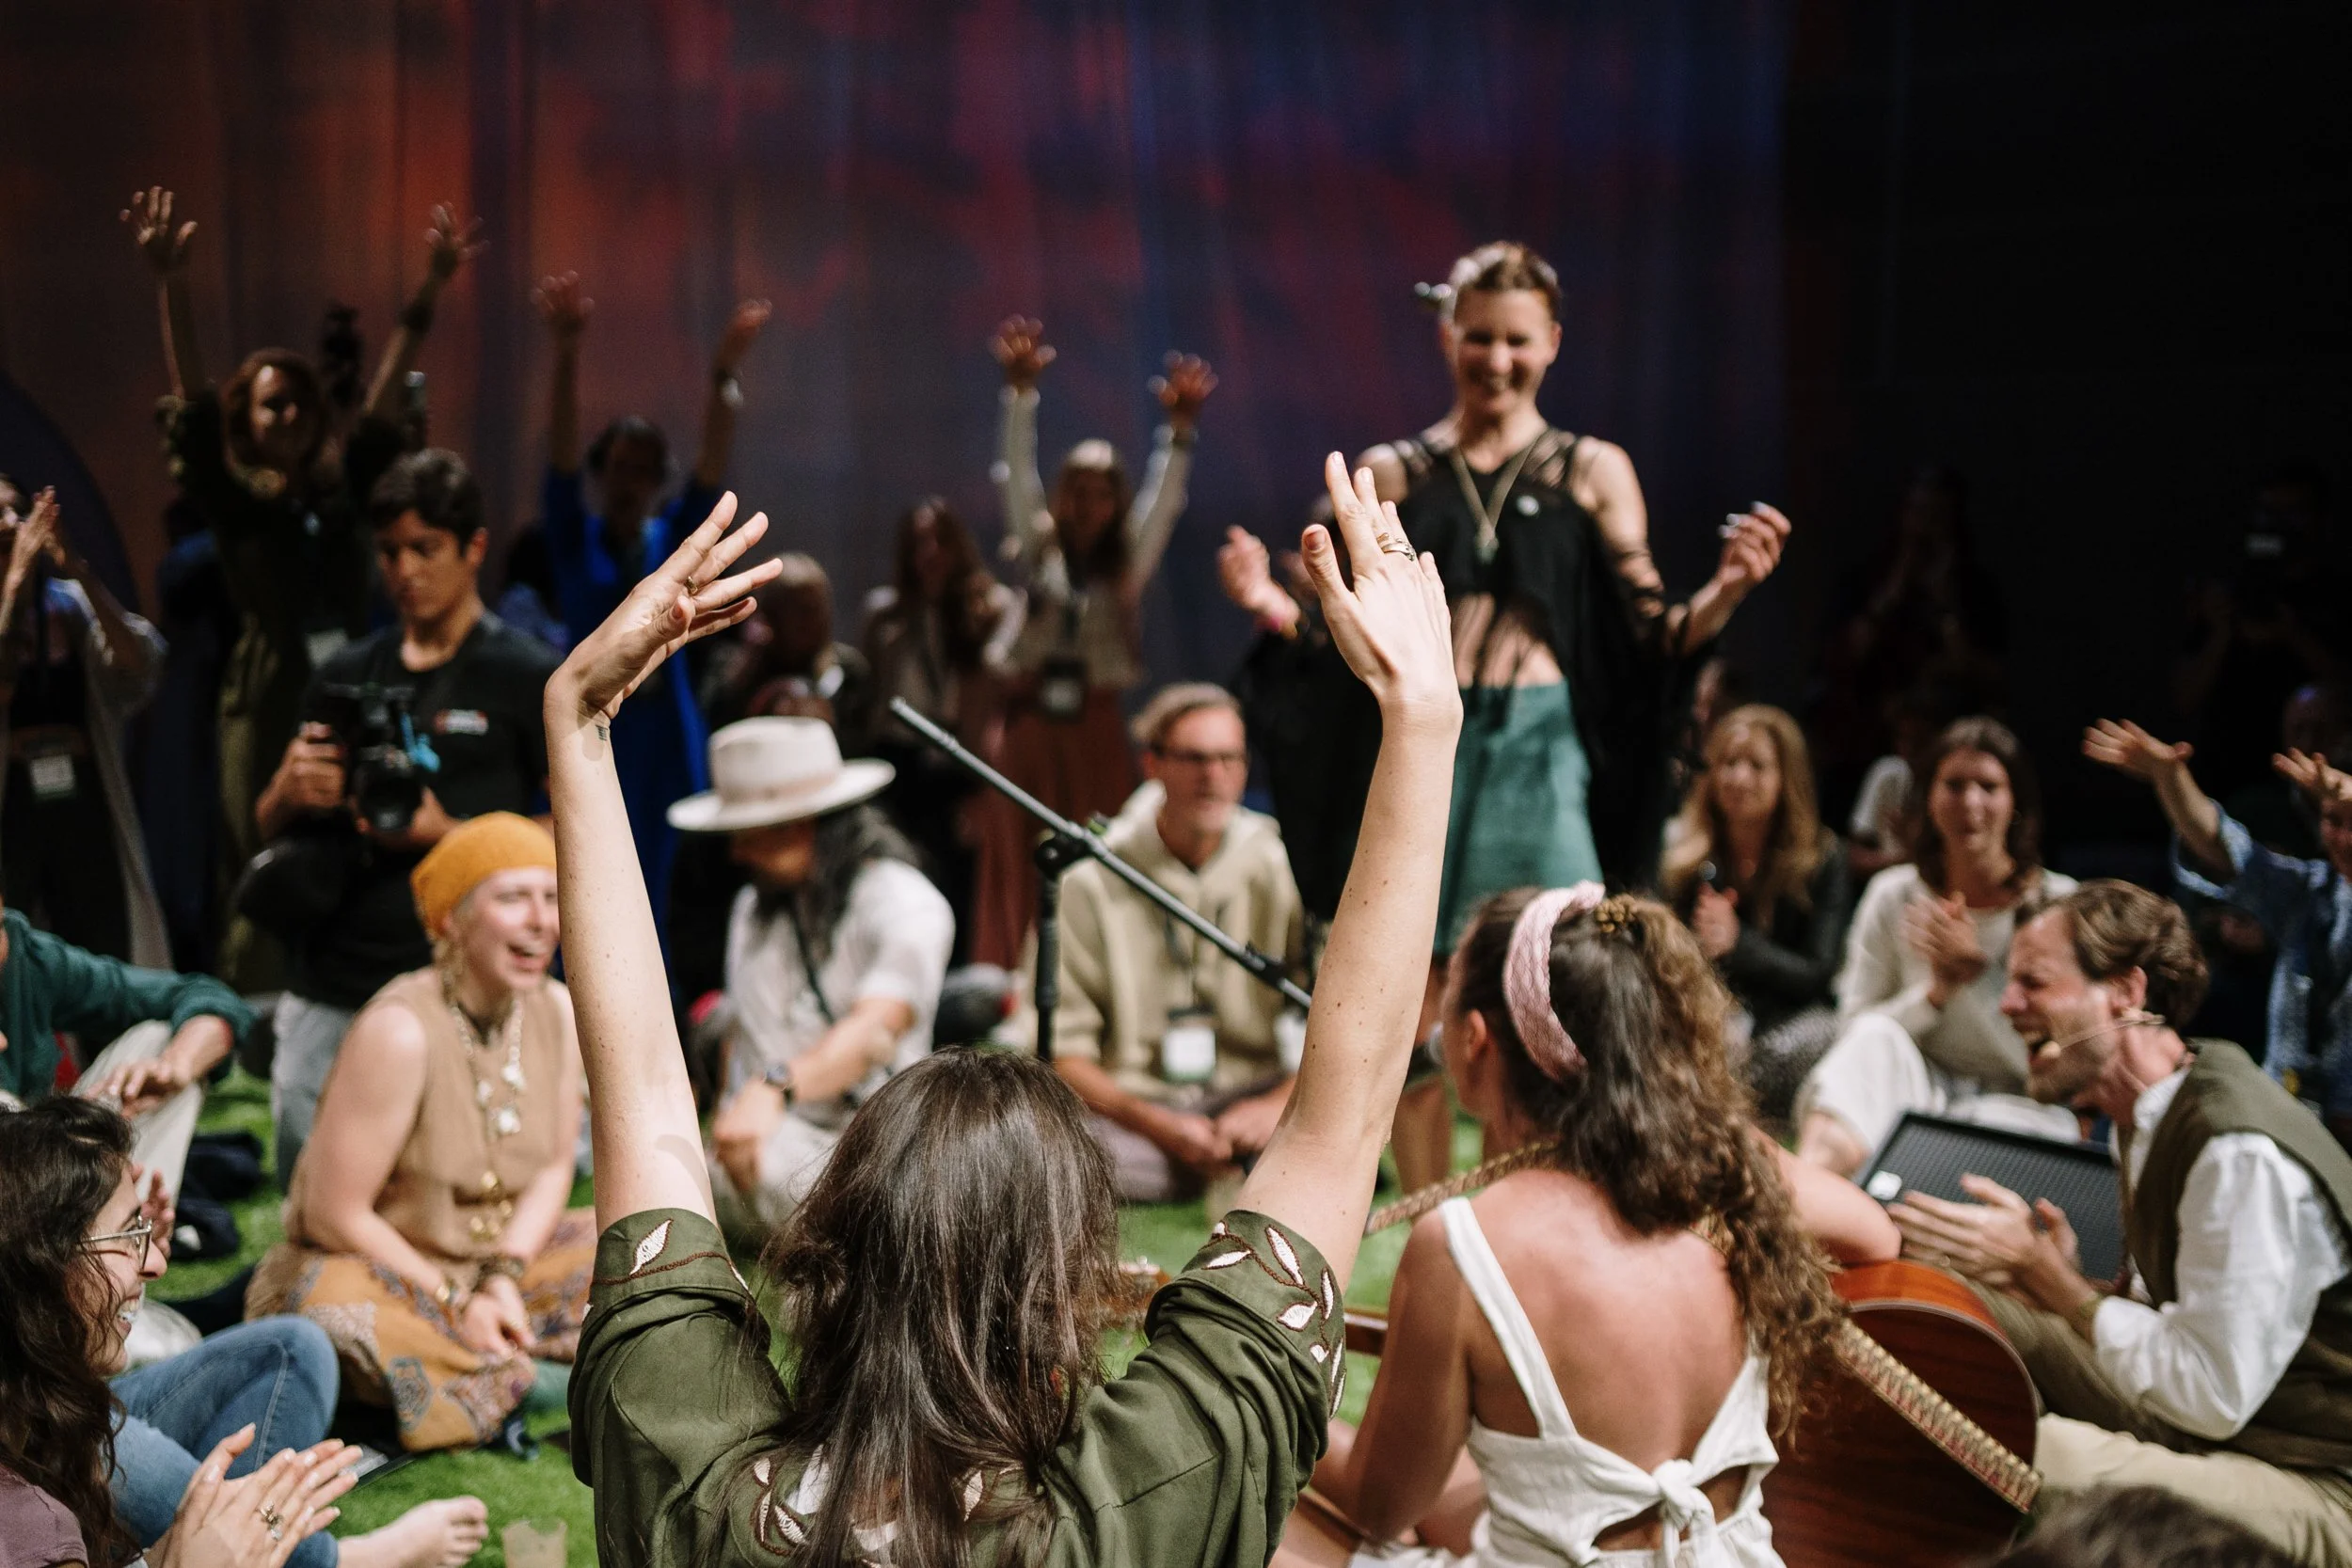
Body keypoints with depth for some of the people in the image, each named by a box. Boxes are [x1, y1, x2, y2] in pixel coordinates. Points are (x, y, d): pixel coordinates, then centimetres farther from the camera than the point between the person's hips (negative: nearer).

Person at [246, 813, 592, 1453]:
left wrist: (503, 1276, -14)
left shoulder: (558, 1011, -3)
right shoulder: (400, 1032, -23)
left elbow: (553, 1170, 3)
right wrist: (453, 1302, -18)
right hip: (375, 1268, -6)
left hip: (506, 1257, 6)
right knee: (344, 1317, -40)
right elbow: (334, 1215, -20)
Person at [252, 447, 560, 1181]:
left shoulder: (527, 678, 0)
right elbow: (270, 826, 20)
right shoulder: (348, 674, 15)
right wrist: (291, 793, -4)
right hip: (327, 991, 5)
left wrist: (450, 835, -15)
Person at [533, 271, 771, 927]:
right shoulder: (575, 539, 3)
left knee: (661, 903, 3)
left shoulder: (675, 540, 7)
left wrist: (724, 373, -25)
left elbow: (713, 463, -8)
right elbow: (560, 451, -11)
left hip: (665, 733, 2)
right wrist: (566, 355, -28)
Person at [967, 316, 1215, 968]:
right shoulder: (1038, 547, 8)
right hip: (1029, 719, 0)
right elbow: (1018, 470, -2)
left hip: (1096, 726, 0)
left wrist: (1179, 427, -20)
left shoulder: (1129, 560, 8)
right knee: (1015, 862, -3)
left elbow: (1163, 496, -4)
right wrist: (1021, 390, -14)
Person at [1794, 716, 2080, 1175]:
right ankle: (1812, 1176, -57)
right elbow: (1854, 1027, 1)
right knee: (1877, 1036, -31)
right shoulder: (1893, 894, 4)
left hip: (2019, 1107, -2)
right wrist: (1935, 993, -16)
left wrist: (1974, 970, -17)